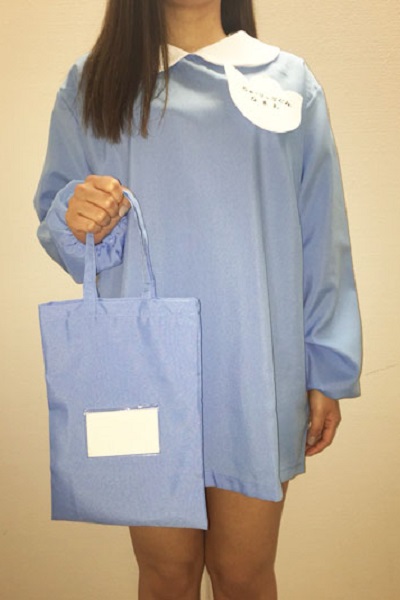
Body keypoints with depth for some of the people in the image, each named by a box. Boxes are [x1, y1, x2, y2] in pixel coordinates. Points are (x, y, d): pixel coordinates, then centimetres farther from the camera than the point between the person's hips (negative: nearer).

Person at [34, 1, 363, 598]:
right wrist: (73, 221, -14)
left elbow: (322, 241, 5)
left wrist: (329, 370, 2)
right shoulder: (93, 86, 7)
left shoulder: (289, 83, 6)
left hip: (256, 377, 0)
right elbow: (58, 222, 10)